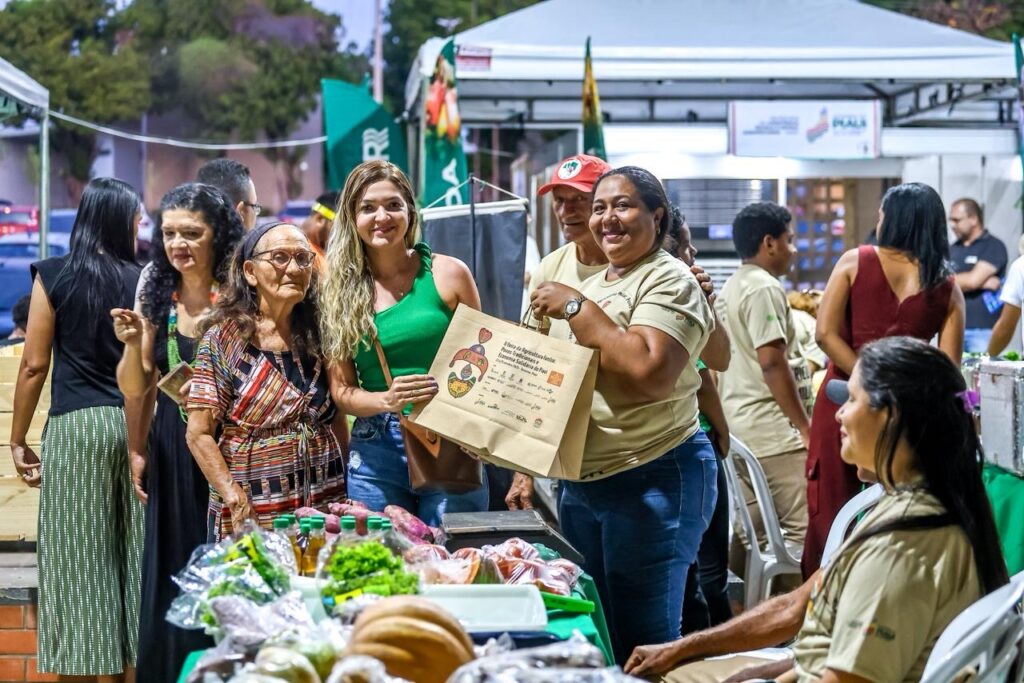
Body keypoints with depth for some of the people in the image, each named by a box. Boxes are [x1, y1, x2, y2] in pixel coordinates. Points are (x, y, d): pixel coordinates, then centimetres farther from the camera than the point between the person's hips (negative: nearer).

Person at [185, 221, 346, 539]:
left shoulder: (316, 333, 6)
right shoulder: (223, 338, -5)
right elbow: (199, 434, -8)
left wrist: (350, 489, 3)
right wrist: (237, 501, -17)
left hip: (325, 503, 4)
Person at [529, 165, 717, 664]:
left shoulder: (669, 280, -9)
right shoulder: (590, 286, 16)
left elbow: (650, 370, -25)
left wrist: (575, 308, -17)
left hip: (652, 479, -8)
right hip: (581, 480, 9)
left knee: (641, 641, -3)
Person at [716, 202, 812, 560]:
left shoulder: (729, 290, 17)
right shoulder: (764, 288, -12)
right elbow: (771, 361, -19)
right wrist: (805, 426, -15)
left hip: (738, 427, 10)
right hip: (771, 429, -10)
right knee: (805, 530, -11)